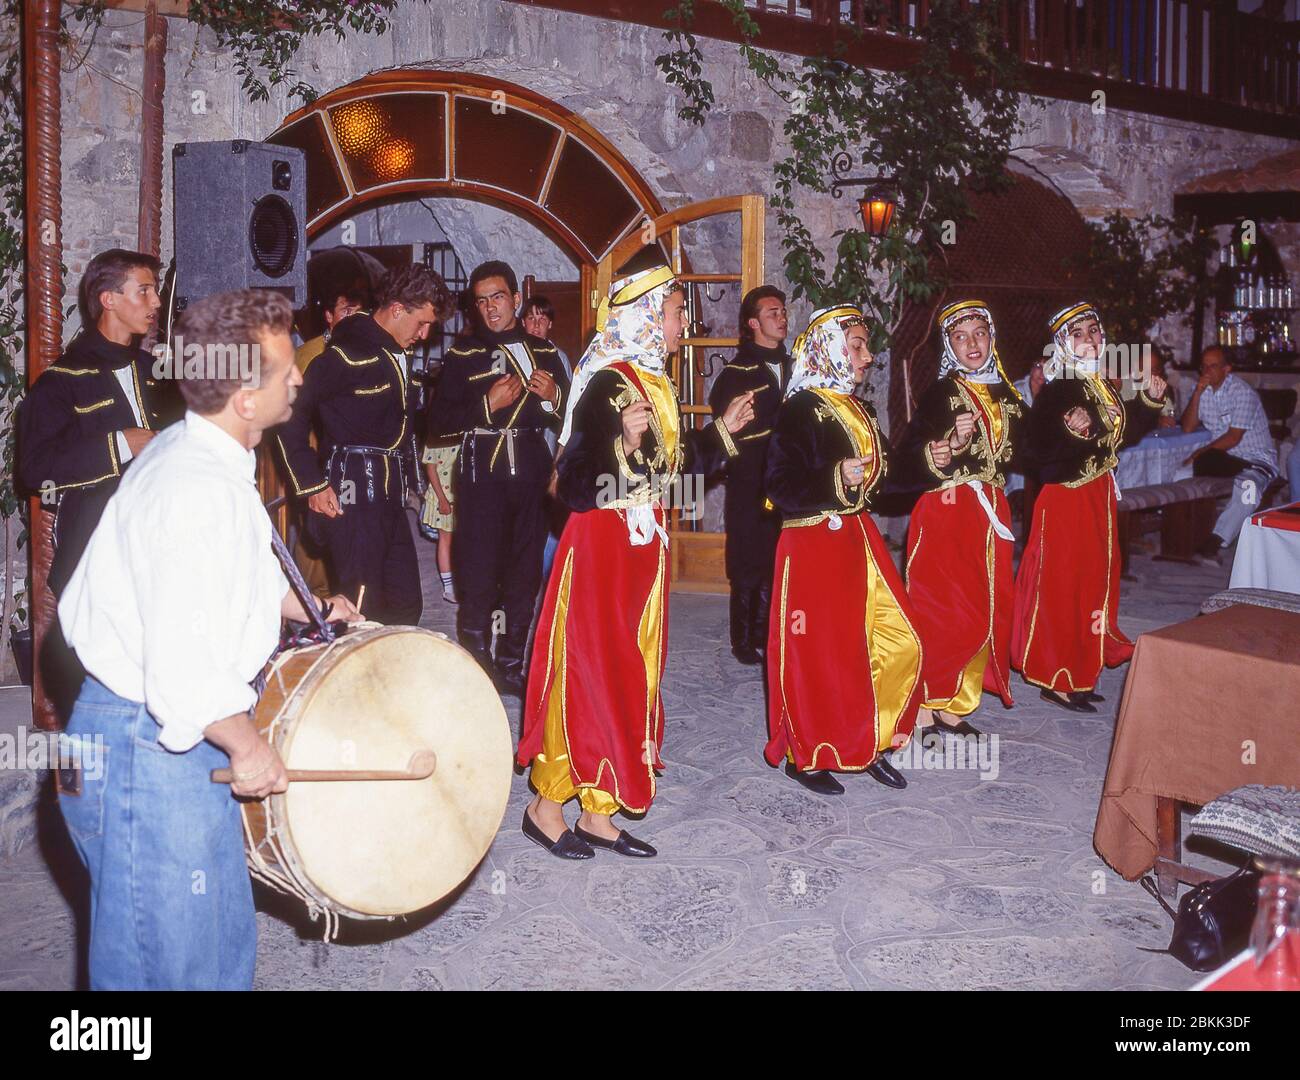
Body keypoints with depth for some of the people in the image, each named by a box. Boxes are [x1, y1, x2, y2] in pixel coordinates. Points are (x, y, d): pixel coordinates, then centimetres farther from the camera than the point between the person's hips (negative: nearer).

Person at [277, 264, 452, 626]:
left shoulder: (395, 356, 14)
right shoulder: (349, 353, -15)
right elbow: (291, 415, -17)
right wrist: (312, 485, -16)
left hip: (388, 497, 9)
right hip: (352, 499, -9)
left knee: (406, 606, 13)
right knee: (361, 611, -4)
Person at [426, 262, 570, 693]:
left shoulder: (543, 351, 13)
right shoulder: (463, 355, 3)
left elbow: (568, 415, 16)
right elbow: (438, 422, -3)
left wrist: (553, 395, -4)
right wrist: (487, 405, -14)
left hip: (531, 474, 4)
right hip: (482, 475, -3)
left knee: (525, 575, 9)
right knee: (479, 577, -5)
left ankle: (511, 667, 21)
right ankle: (476, 670, 7)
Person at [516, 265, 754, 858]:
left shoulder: (653, 383, 11)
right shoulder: (607, 384, -16)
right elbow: (575, 485, -21)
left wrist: (722, 430, 22)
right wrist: (621, 440, -35)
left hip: (644, 547, 9)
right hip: (601, 548, -9)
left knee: (631, 677, 11)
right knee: (589, 673, -2)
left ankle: (599, 813, 21)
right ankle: (547, 805, 15)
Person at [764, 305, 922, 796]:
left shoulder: (857, 409, 15)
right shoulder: (801, 409, -10)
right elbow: (780, 485, -17)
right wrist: (835, 479, -24)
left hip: (858, 538, 8)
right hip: (813, 547, -8)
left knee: (900, 642, 4)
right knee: (817, 654, 0)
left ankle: (870, 744, 20)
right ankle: (805, 756, 17)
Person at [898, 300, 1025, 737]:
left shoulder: (1006, 395, 11)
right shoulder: (940, 394, -7)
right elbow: (911, 459, -16)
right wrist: (952, 446, -29)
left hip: (991, 512, 6)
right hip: (946, 515, -6)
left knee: (987, 607, 7)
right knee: (948, 610, -7)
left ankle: (959, 695, 19)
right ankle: (942, 703, 4)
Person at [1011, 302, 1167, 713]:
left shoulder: (1103, 386, 7)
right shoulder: (1055, 392, -18)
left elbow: (1115, 425, 22)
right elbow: (1036, 451, -24)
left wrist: (1149, 399, 14)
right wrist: (1071, 435, -38)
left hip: (1099, 496, 9)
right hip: (1065, 501, -9)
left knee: (1094, 579, 15)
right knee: (1061, 588, -3)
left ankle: (1080, 671, 27)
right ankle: (1057, 680, 8)